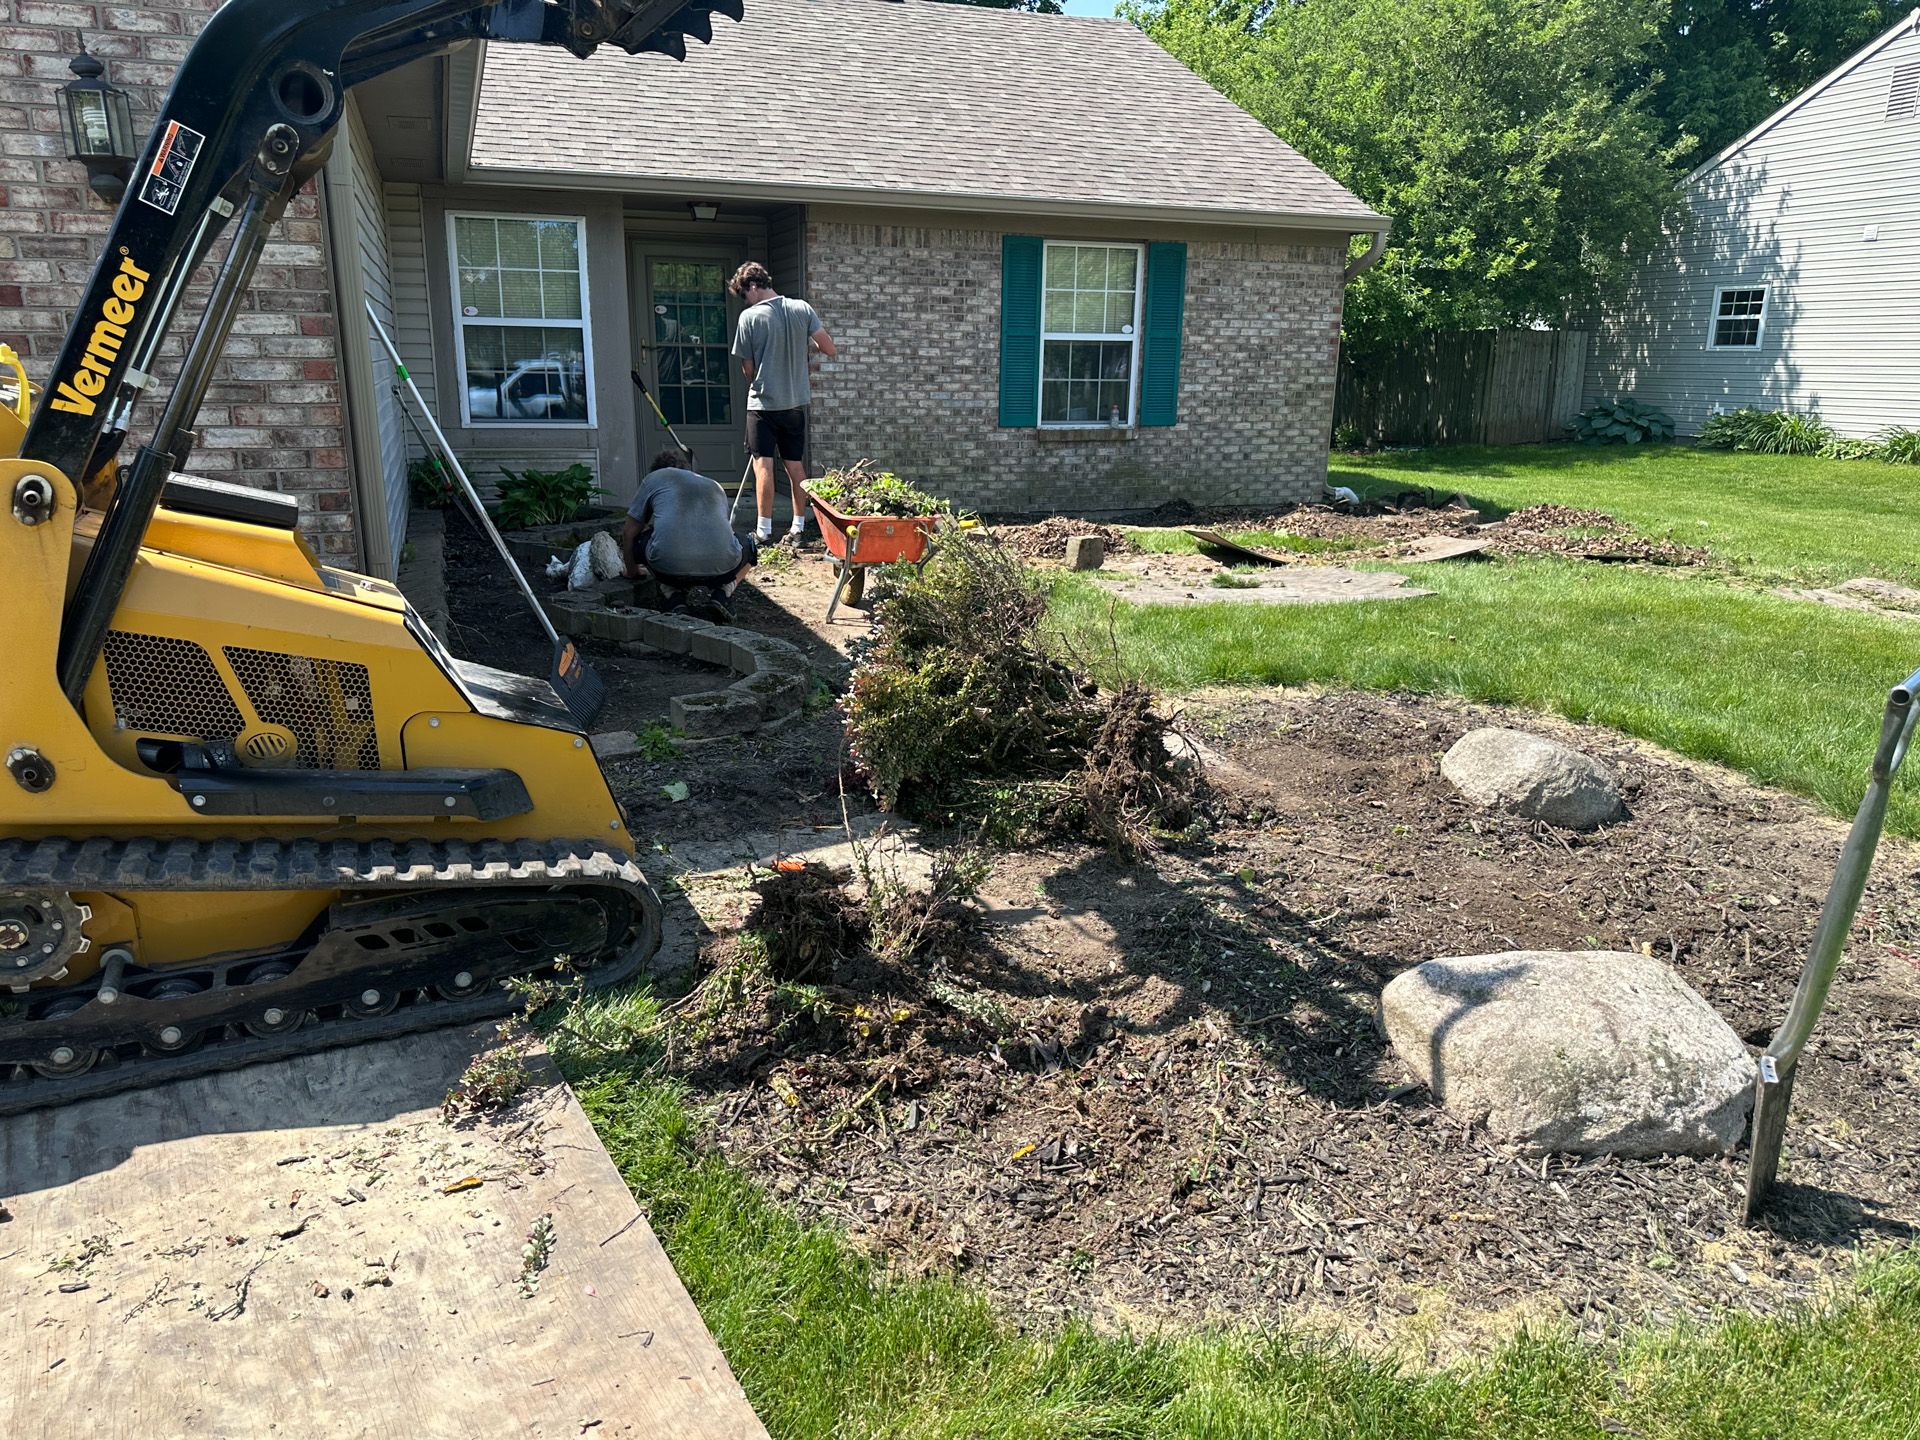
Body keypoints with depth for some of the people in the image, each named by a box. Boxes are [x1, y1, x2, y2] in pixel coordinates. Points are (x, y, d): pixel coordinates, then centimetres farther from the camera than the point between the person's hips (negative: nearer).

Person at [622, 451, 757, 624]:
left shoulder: (654, 478, 25)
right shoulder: (715, 487, 33)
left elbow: (628, 533, 26)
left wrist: (632, 572, 43)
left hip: (670, 570, -2)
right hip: (721, 568, 2)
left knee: (636, 541, 32)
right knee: (748, 546, 36)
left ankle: (675, 600, 9)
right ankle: (717, 596, 9)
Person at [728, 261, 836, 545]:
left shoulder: (750, 316, -10)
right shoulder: (802, 309, 0)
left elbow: (748, 366, -4)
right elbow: (830, 349, -2)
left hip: (763, 402, -4)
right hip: (796, 401, 5)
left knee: (763, 464, -2)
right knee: (795, 464, 11)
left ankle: (764, 529, -3)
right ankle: (799, 526, 14)